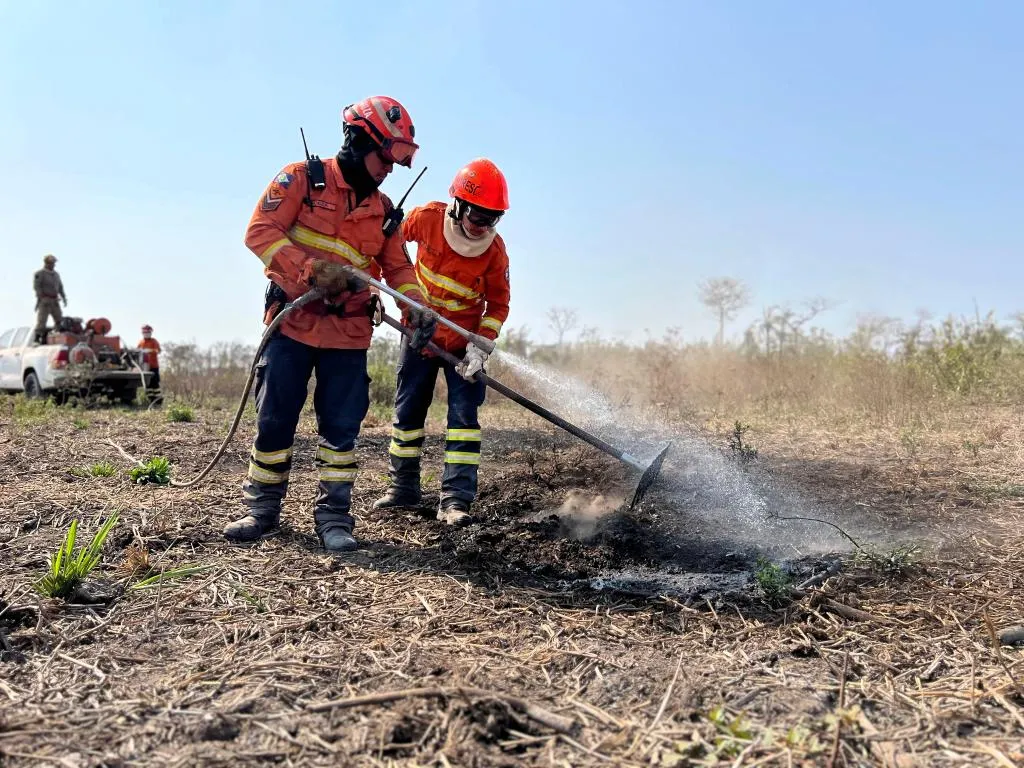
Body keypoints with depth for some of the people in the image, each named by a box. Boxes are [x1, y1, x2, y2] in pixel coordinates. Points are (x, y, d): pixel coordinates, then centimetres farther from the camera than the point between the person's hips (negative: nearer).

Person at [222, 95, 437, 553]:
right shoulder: (303, 179, -1)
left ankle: (333, 516, 12)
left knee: (341, 425, 1)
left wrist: (417, 308, -8)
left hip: (348, 331, 3)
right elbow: (260, 231, -9)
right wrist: (312, 271, -21)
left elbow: (398, 267, 10)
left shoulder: (382, 210, 12)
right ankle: (262, 509, 20)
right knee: (275, 419, 3)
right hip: (292, 321, -3)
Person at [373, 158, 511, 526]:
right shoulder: (426, 218, -18)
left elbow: (498, 304, -7)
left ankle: (455, 499, -5)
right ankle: (403, 486, 24)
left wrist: (480, 347, -18)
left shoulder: (495, 250, -17)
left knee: (464, 414, -9)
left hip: (464, 341, -1)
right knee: (407, 411, 8)